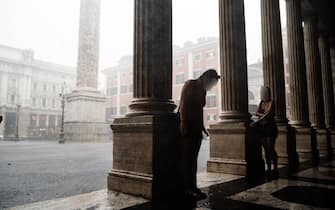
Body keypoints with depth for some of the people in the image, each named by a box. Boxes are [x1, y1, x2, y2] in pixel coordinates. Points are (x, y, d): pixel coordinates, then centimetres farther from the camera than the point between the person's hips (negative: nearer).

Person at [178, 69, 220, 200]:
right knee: (186, 158, -5)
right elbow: (183, 106, -13)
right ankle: (186, 188, 0)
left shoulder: (202, 90, 16)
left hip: (196, 128, 8)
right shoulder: (190, 85, -6)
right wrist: (184, 125, -19)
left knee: (193, 158, 8)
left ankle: (193, 186, 13)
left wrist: (202, 126, 12)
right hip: (187, 127, -8)